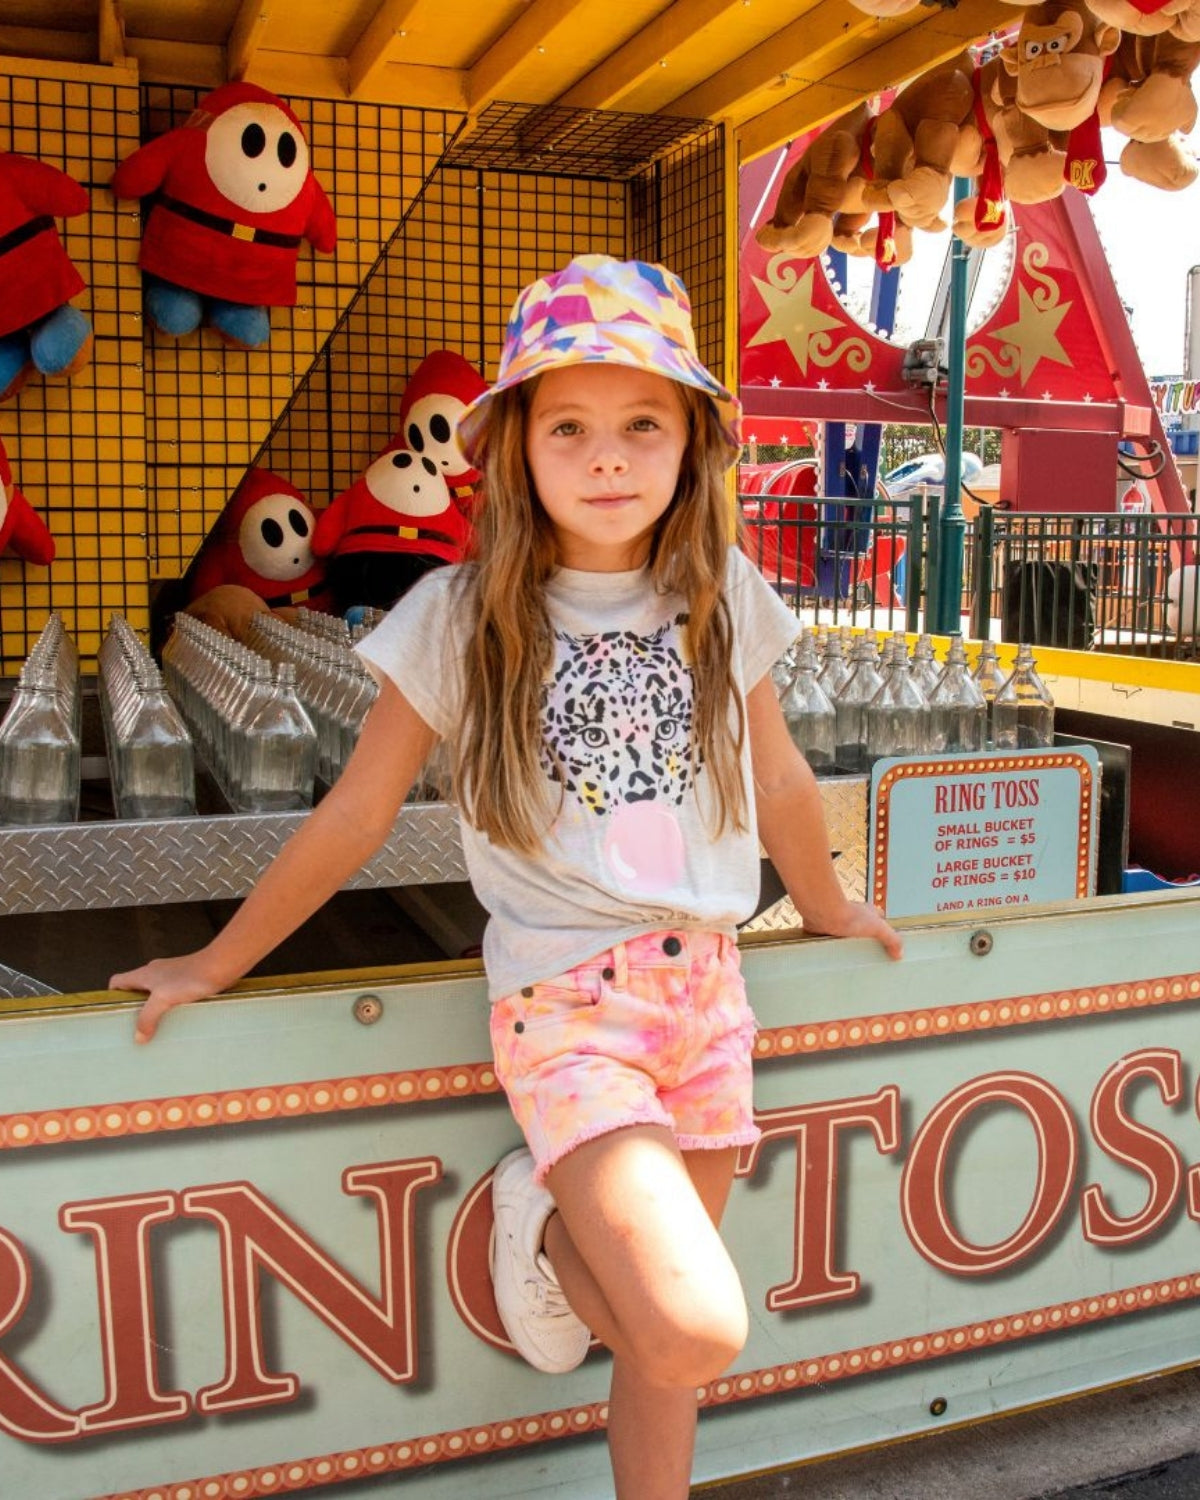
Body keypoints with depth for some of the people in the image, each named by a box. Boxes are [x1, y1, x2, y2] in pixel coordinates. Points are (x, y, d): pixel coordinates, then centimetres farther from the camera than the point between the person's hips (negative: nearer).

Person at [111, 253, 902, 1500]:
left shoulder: (723, 596, 2)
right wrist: (220, 962, 6)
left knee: (667, 1346, 12)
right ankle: (547, 1226, 12)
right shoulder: (462, 617, -8)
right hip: (565, 1004, -4)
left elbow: (777, 778, 16)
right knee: (697, 1331, -17)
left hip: (706, 988, 4)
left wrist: (827, 907, 29)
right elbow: (354, 815, 0)